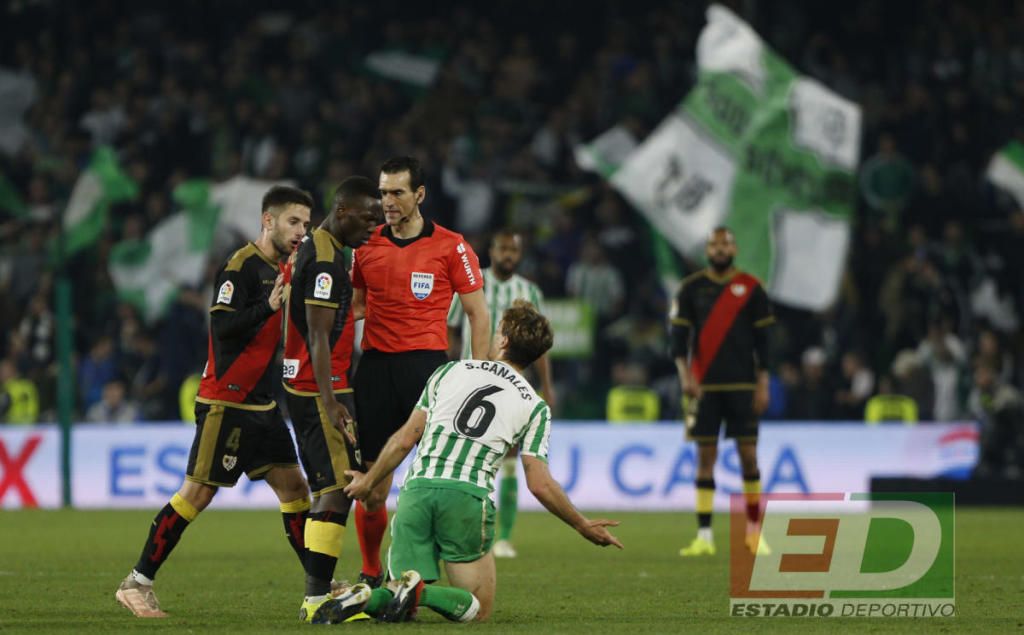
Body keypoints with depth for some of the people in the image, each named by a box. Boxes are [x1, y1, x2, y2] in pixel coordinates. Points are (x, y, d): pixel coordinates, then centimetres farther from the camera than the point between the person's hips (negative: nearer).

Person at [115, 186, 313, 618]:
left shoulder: (283, 269, 13)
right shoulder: (241, 266, -13)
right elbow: (222, 328, -23)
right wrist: (268, 306, -32)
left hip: (261, 404, 8)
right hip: (226, 401, -8)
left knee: (294, 487, 5)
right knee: (197, 493, -8)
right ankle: (137, 584, -1)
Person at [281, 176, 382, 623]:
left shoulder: (310, 250, 16)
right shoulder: (326, 260, -16)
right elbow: (319, 337, -21)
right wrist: (330, 401, -25)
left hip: (301, 385, 11)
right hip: (320, 388, -11)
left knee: (327, 489, 11)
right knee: (339, 488, -11)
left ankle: (316, 594, 11)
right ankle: (317, 598, -15)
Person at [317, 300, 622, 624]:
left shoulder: (450, 371, 15)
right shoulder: (534, 407, 10)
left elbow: (405, 440, 14)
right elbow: (539, 485, 5)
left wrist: (368, 481, 29)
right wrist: (583, 525, 19)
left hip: (416, 488, 3)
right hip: (469, 499, -3)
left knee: (403, 607, 13)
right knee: (479, 609, 9)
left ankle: (368, 597, -22)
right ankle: (419, 592, -22)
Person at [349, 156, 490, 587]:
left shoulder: (450, 247, 1)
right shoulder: (366, 245, 11)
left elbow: (477, 314, 4)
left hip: (428, 363, -3)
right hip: (376, 365, 3)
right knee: (372, 483, 1)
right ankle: (371, 575, 16)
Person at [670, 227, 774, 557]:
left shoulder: (751, 288, 5)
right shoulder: (691, 288, 5)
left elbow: (762, 339, 6)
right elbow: (679, 333, 0)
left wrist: (763, 384, 0)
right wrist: (685, 373, -15)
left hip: (742, 384, 0)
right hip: (704, 386, 0)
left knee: (748, 453, -2)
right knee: (705, 456, -1)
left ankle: (754, 531, 10)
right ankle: (704, 536, 0)